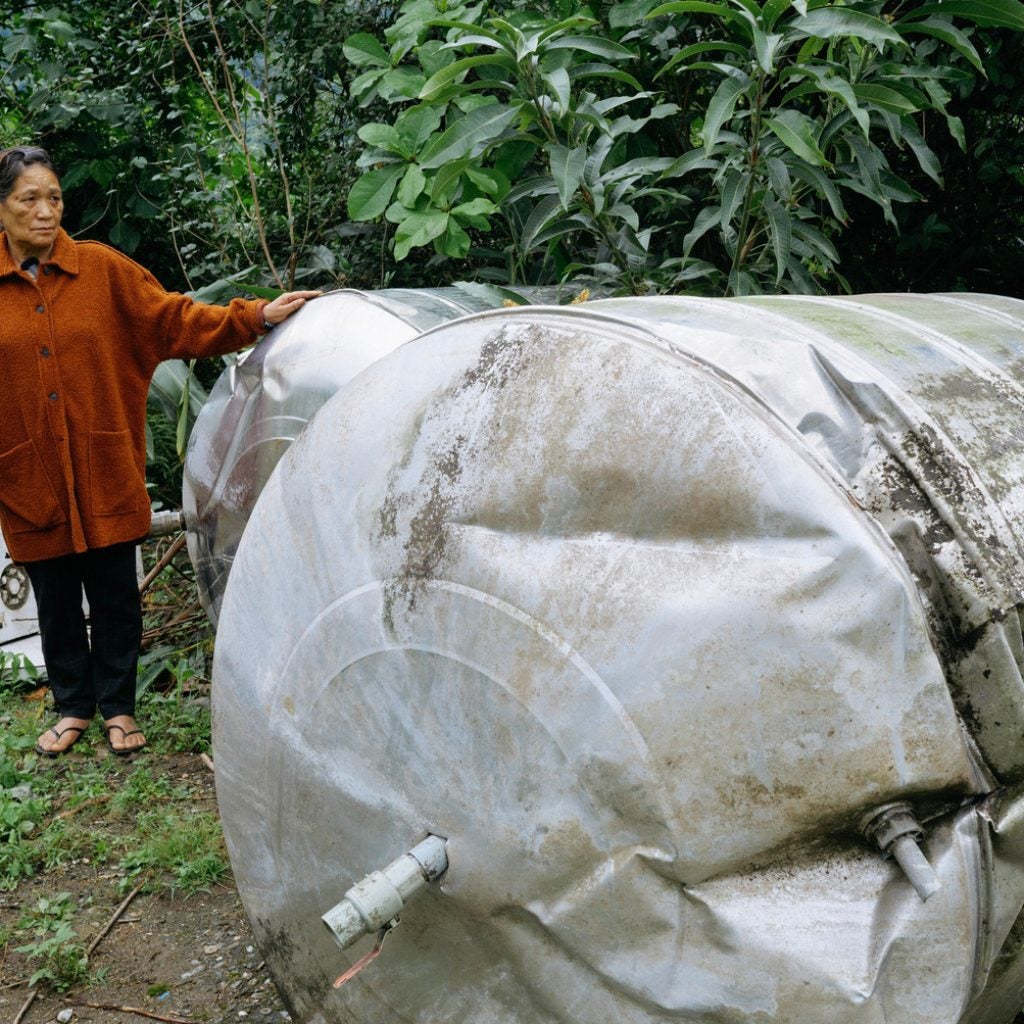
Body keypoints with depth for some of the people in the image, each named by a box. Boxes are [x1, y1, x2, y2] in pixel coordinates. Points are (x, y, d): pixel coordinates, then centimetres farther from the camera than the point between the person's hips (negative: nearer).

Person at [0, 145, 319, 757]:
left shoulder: (102, 269, -1)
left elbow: (175, 320, -3)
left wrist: (256, 318, -12)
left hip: (105, 474, 0)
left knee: (115, 596, 8)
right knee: (56, 602, 12)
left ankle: (118, 707, 25)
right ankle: (73, 707, 31)